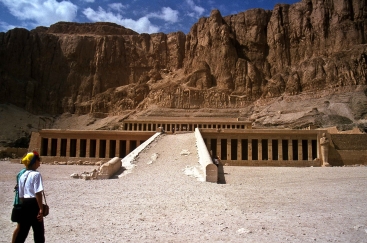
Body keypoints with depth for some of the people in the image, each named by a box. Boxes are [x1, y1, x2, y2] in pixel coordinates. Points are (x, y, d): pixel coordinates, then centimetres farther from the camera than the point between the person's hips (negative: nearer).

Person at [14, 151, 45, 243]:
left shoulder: (22, 176, 10)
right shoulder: (36, 174, -13)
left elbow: (21, 195, 12)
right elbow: (38, 193, -19)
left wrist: (24, 205, 21)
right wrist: (41, 209, -17)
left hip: (25, 204, 7)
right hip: (34, 204, -7)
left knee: (22, 230, 17)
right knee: (38, 230, 4)